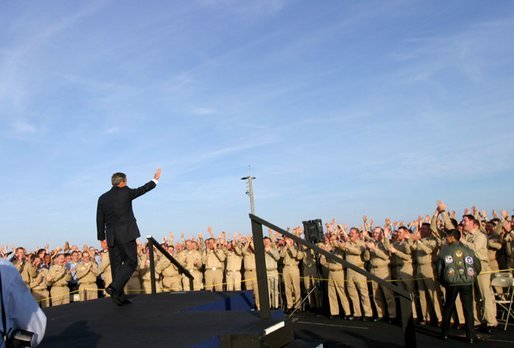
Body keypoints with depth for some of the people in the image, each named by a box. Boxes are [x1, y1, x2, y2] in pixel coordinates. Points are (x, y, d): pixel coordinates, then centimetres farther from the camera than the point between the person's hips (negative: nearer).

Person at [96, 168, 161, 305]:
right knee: (131, 262, 1)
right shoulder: (125, 192, -3)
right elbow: (142, 189, 12)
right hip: (126, 234, -5)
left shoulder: (102, 198, 9)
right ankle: (115, 287, -16)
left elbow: (100, 220, 10)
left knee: (116, 265, 8)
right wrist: (155, 179, 27)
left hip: (111, 236, 5)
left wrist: (102, 238, 16)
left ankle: (120, 296, 10)